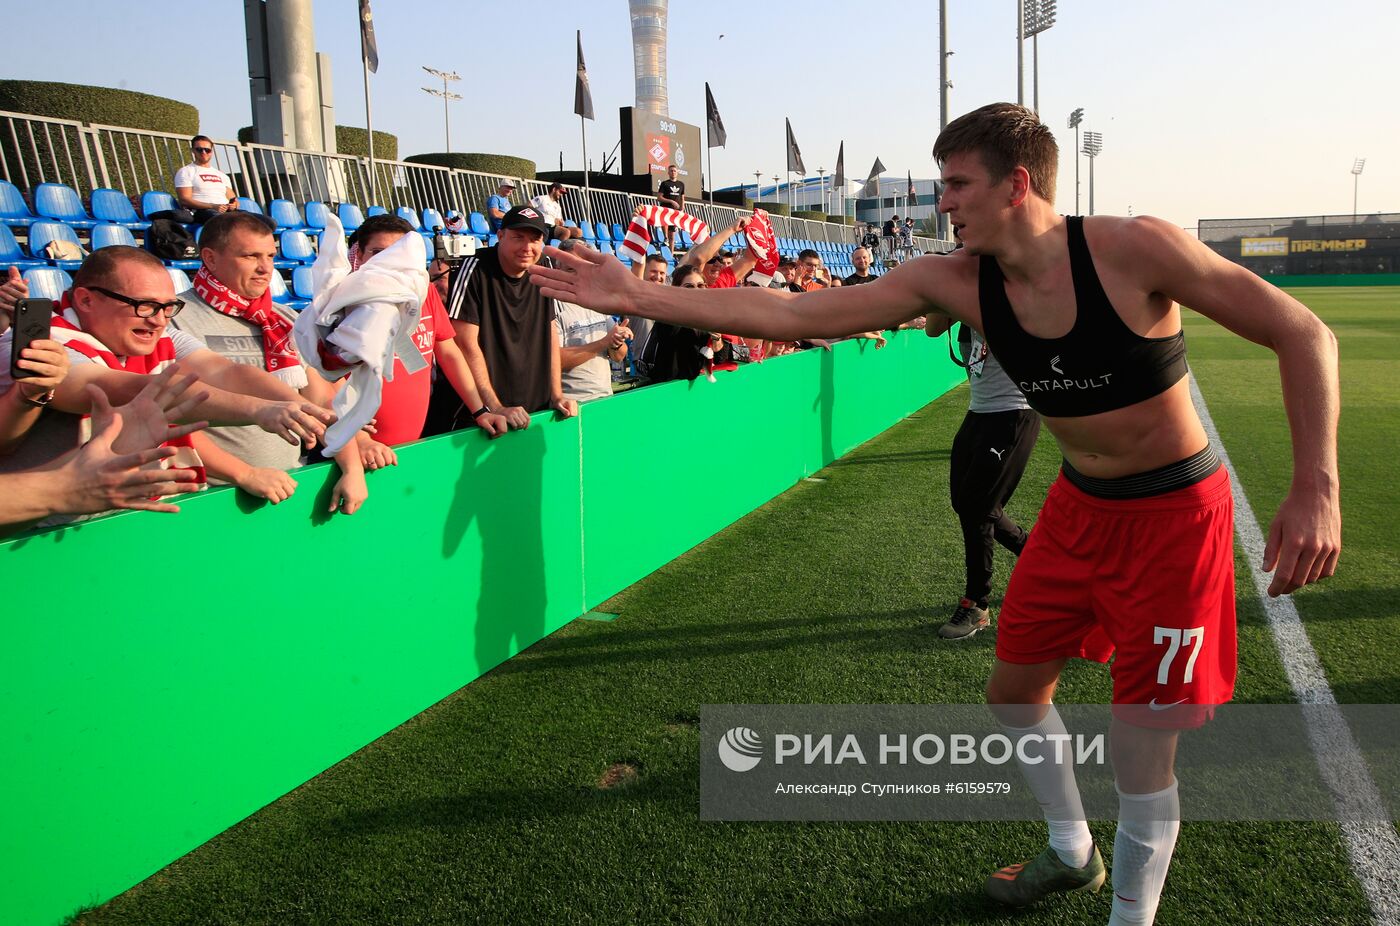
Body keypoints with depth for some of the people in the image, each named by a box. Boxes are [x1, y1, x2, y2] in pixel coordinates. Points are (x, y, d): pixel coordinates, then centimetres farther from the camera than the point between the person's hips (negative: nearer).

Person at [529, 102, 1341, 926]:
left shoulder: (1134, 249, -23)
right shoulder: (955, 282, -9)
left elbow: (1303, 333, -16)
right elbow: (795, 314, -12)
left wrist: (1318, 487, -25)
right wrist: (641, 299, -16)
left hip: (1173, 513, -5)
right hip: (1079, 507, 6)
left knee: (1140, 748, -1)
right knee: (1015, 690, 15)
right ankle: (1073, 852, 43)